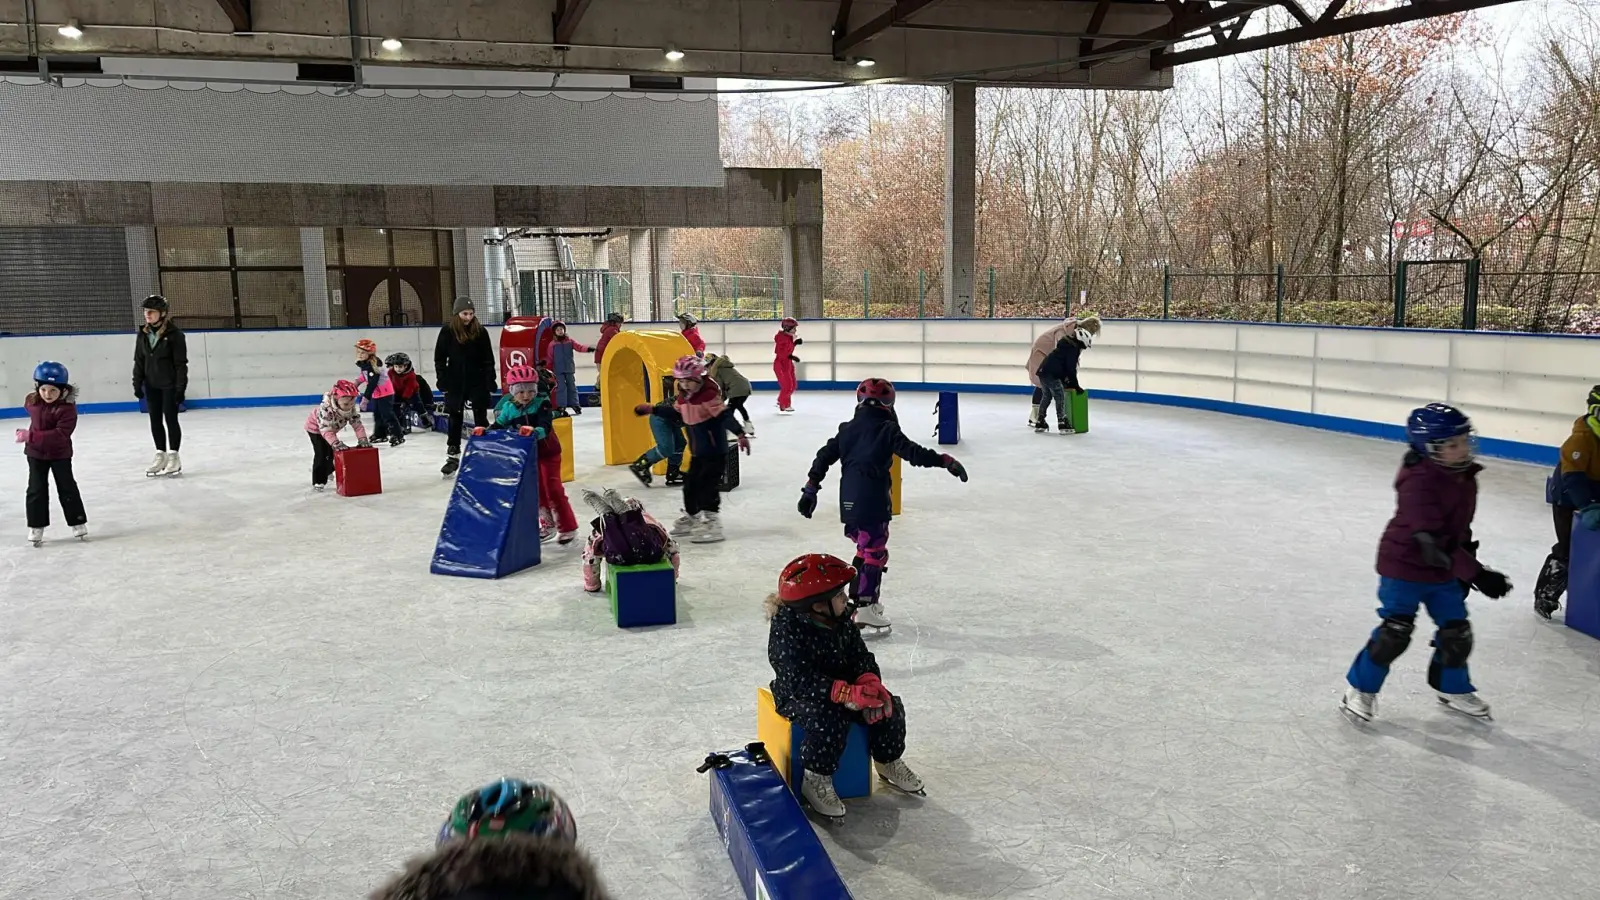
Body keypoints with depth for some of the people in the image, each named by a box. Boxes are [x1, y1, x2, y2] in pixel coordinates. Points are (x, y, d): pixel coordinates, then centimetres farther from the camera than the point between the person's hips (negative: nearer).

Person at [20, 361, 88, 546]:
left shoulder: (67, 407, -25)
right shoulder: (31, 401, -9)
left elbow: (60, 434, -32)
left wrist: (30, 436, -34)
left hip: (60, 454, -4)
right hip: (36, 454, 4)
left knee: (67, 488, 6)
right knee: (36, 490, 7)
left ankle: (78, 523, 16)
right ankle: (36, 527, 14)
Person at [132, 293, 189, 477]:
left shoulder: (174, 334, -12)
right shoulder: (143, 334, 4)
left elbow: (181, 363, -12)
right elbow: (139, 361, 10)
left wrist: (181, 387, -14)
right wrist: (137, 384, 6)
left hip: (169, 384, -5)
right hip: (151, 384, 5)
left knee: (170, 419, 0)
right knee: (155, 420, 10)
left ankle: (173, 457, 9)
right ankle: (160, 456, 21)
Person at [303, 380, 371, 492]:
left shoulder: (352, 408, -29)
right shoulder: (326, 408, -45)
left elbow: (357, 425, -26)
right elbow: (326, 429, -49)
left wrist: (362, 440, -40)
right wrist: (336, 443, -60)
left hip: (332, 428, 6)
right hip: (315, 427, -6)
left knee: (331, 451, 18)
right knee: (321, 453, -14)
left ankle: (327, 471, 47)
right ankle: (317, 482, -6)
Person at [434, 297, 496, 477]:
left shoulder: (480, 331, -3)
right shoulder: (447, 331, -4)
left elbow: (488, 359, 0)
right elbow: (439, 358, 0)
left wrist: (490, 381, -5)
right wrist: (442, 380, -5)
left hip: (477, 381, 0)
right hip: (455, 382, 0)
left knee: (481, 418, 5)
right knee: (455, 419, 7)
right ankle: (453, 456, 14)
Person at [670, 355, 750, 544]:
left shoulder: (708, 394, -19)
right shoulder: (683, 396, 6)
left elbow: (725, 415, -26)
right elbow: (676, 414, 25)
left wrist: (740, 434, -34)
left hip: (715, 450, -8)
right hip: (697, 452, 8)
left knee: (708, 484, -11)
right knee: (690, 483, 15)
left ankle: (711, 522, -7)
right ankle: (691, 517, 34)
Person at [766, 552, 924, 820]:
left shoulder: (841, 619, -3)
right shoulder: (786, 630, -26)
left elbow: (860, 656, 2)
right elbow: (801, 679, -33)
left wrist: (871, 683, -20)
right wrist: (849, 693, -40)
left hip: (842, 685, 7)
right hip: (798, 695, -7)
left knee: (889, 706, -7)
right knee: (830, 719, -36)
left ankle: (887, 761, 18)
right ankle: (816, 781, -15)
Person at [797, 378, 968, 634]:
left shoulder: (847, 429, 11)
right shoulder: (887, 429, -7)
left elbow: (824, 457, 10)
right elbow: (913, 452, -15)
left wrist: (811, 489, 15)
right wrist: (945, 460, -11)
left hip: (848, 503, 7)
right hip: (873, 503, -7)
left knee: (866, 548, 22)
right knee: (874, 553, -1)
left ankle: (868, 599, 29)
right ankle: (862, 607, -5)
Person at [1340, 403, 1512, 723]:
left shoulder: (1465, 477, 1)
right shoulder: (1418, 483, -28)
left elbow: (1461, 526, 14)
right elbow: (1432, 541, -32)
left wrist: (1464, 569, 14)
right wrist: (1476, 573, -33)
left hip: (1444, 570, 8)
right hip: (1404, 565, -8)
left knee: (1457, 631, 12)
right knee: (1394, 632, -6)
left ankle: (1452, 687, 35)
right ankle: (1361, 688, 11)